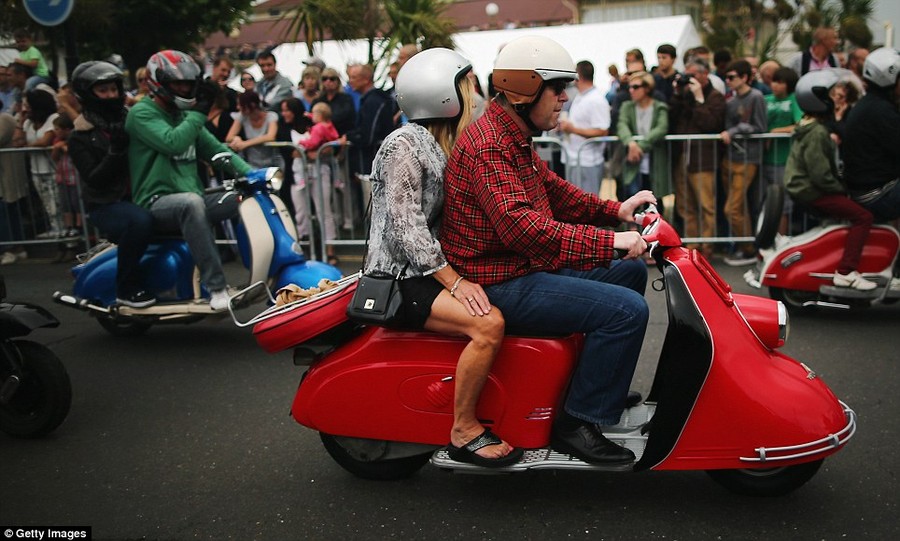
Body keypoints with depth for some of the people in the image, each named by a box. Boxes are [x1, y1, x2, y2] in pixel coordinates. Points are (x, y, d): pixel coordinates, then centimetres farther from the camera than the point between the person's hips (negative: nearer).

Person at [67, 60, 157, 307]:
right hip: (105, 204, -6)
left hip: (140, 195, 6)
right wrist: (115, 151, -24)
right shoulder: (80, 137, -3)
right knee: (140, 220, -36)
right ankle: (127, 288, -21)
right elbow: (94, 180, -13)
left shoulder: (132, 119, 11)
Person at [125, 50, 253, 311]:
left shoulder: (185, 115, 20)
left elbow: (215, 149, 16)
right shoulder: (141, 113, -4)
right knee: (191, 202, -41)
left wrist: (251, 172, 1)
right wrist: (199, 111, -14)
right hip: (157, 201, -7)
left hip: (192, 199, 7)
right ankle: (216, 287, -44)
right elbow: (173, 143, -21)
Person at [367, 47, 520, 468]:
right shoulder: (405, 145, -13)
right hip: (402, 277, -10)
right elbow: (405, 227, -21)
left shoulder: (443, 145, 16)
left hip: (433, 265, 10)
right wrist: (454, 282, -24)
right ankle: (464, 432, -15)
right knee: (488, 323, -28)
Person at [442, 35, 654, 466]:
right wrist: (608, 241, -32)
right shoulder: (489, 146, -20)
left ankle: (605, 385, 26)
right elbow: (522, 226, -32)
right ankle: (578, 423, -11)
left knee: (631, 273, 18)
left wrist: (616, 211, 6)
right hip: (500, 284, -11)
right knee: (627, 309, -21)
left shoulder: (514, 139, 16)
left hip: (526, 269, 11)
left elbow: (555, 192, 21)